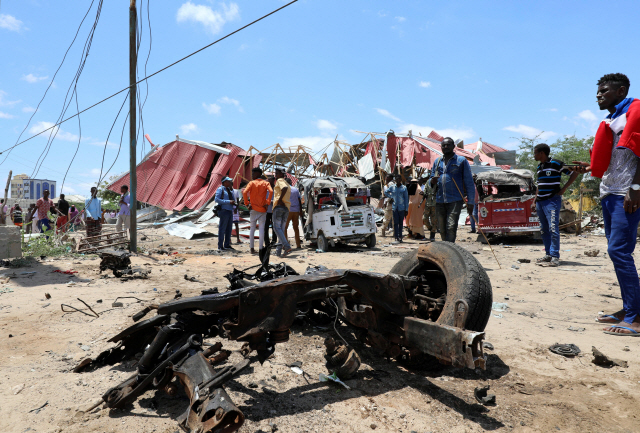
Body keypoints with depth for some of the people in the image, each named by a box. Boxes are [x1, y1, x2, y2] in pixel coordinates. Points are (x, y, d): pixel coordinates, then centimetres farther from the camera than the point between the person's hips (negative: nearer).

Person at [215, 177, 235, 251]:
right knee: (222, 228, -5)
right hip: (224, 211, -8)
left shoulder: (230, 190, 17)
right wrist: (228, 201, -18)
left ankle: (227, 244, 20)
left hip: (230, 211, 8)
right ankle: (220, 246, -1)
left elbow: (233, 199, 26)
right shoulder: (220, 189, -5)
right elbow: (217, 199, -15)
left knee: (229, 229, 11)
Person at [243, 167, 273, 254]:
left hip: (253, 208, -1)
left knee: (252, 228, 8)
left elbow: (245, 192, -15)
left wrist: (247, 203, -7)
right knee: (261, 229, 2)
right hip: (262, 209, 1)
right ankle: (260, 248, -2)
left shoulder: (252, 183, 0)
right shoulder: (266, 183, 5)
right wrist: (267, 202, -10)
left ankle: (252, 248, 7)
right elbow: (271, 191, -14)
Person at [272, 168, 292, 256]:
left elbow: (285, 188, -23)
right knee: (282, 229, 7)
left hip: (279, 206, -8)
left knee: (277, 227, -9)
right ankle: (278, 251, 5)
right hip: (287, 208, 8)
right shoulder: (287, 184, 26)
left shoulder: (280, 181, -2)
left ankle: (287, 246, -23)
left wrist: (280, 199, -20)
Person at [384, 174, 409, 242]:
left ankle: (400, 236, 13)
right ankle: (396, 237, -1)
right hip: (394, 208, 1)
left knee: (400, 222, 6)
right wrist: (391, 197, 7)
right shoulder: (392, 187, 5)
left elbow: (406, 199, 1)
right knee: (395, 222, -2)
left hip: (402, 208, -1)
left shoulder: (404, 188, 0)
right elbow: (385, 192, 23)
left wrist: (406, 209, -2)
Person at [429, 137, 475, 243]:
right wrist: (432, 182, -6)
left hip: (455, 200, -4)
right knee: (441, 229, 9)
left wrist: (470, 202, -4)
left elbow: (469, 182, 3)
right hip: (440, 200, 5)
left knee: (451, 227, -16)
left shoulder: (461, 160, 4)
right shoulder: (437, 161, 16)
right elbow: (432, 179, 21)